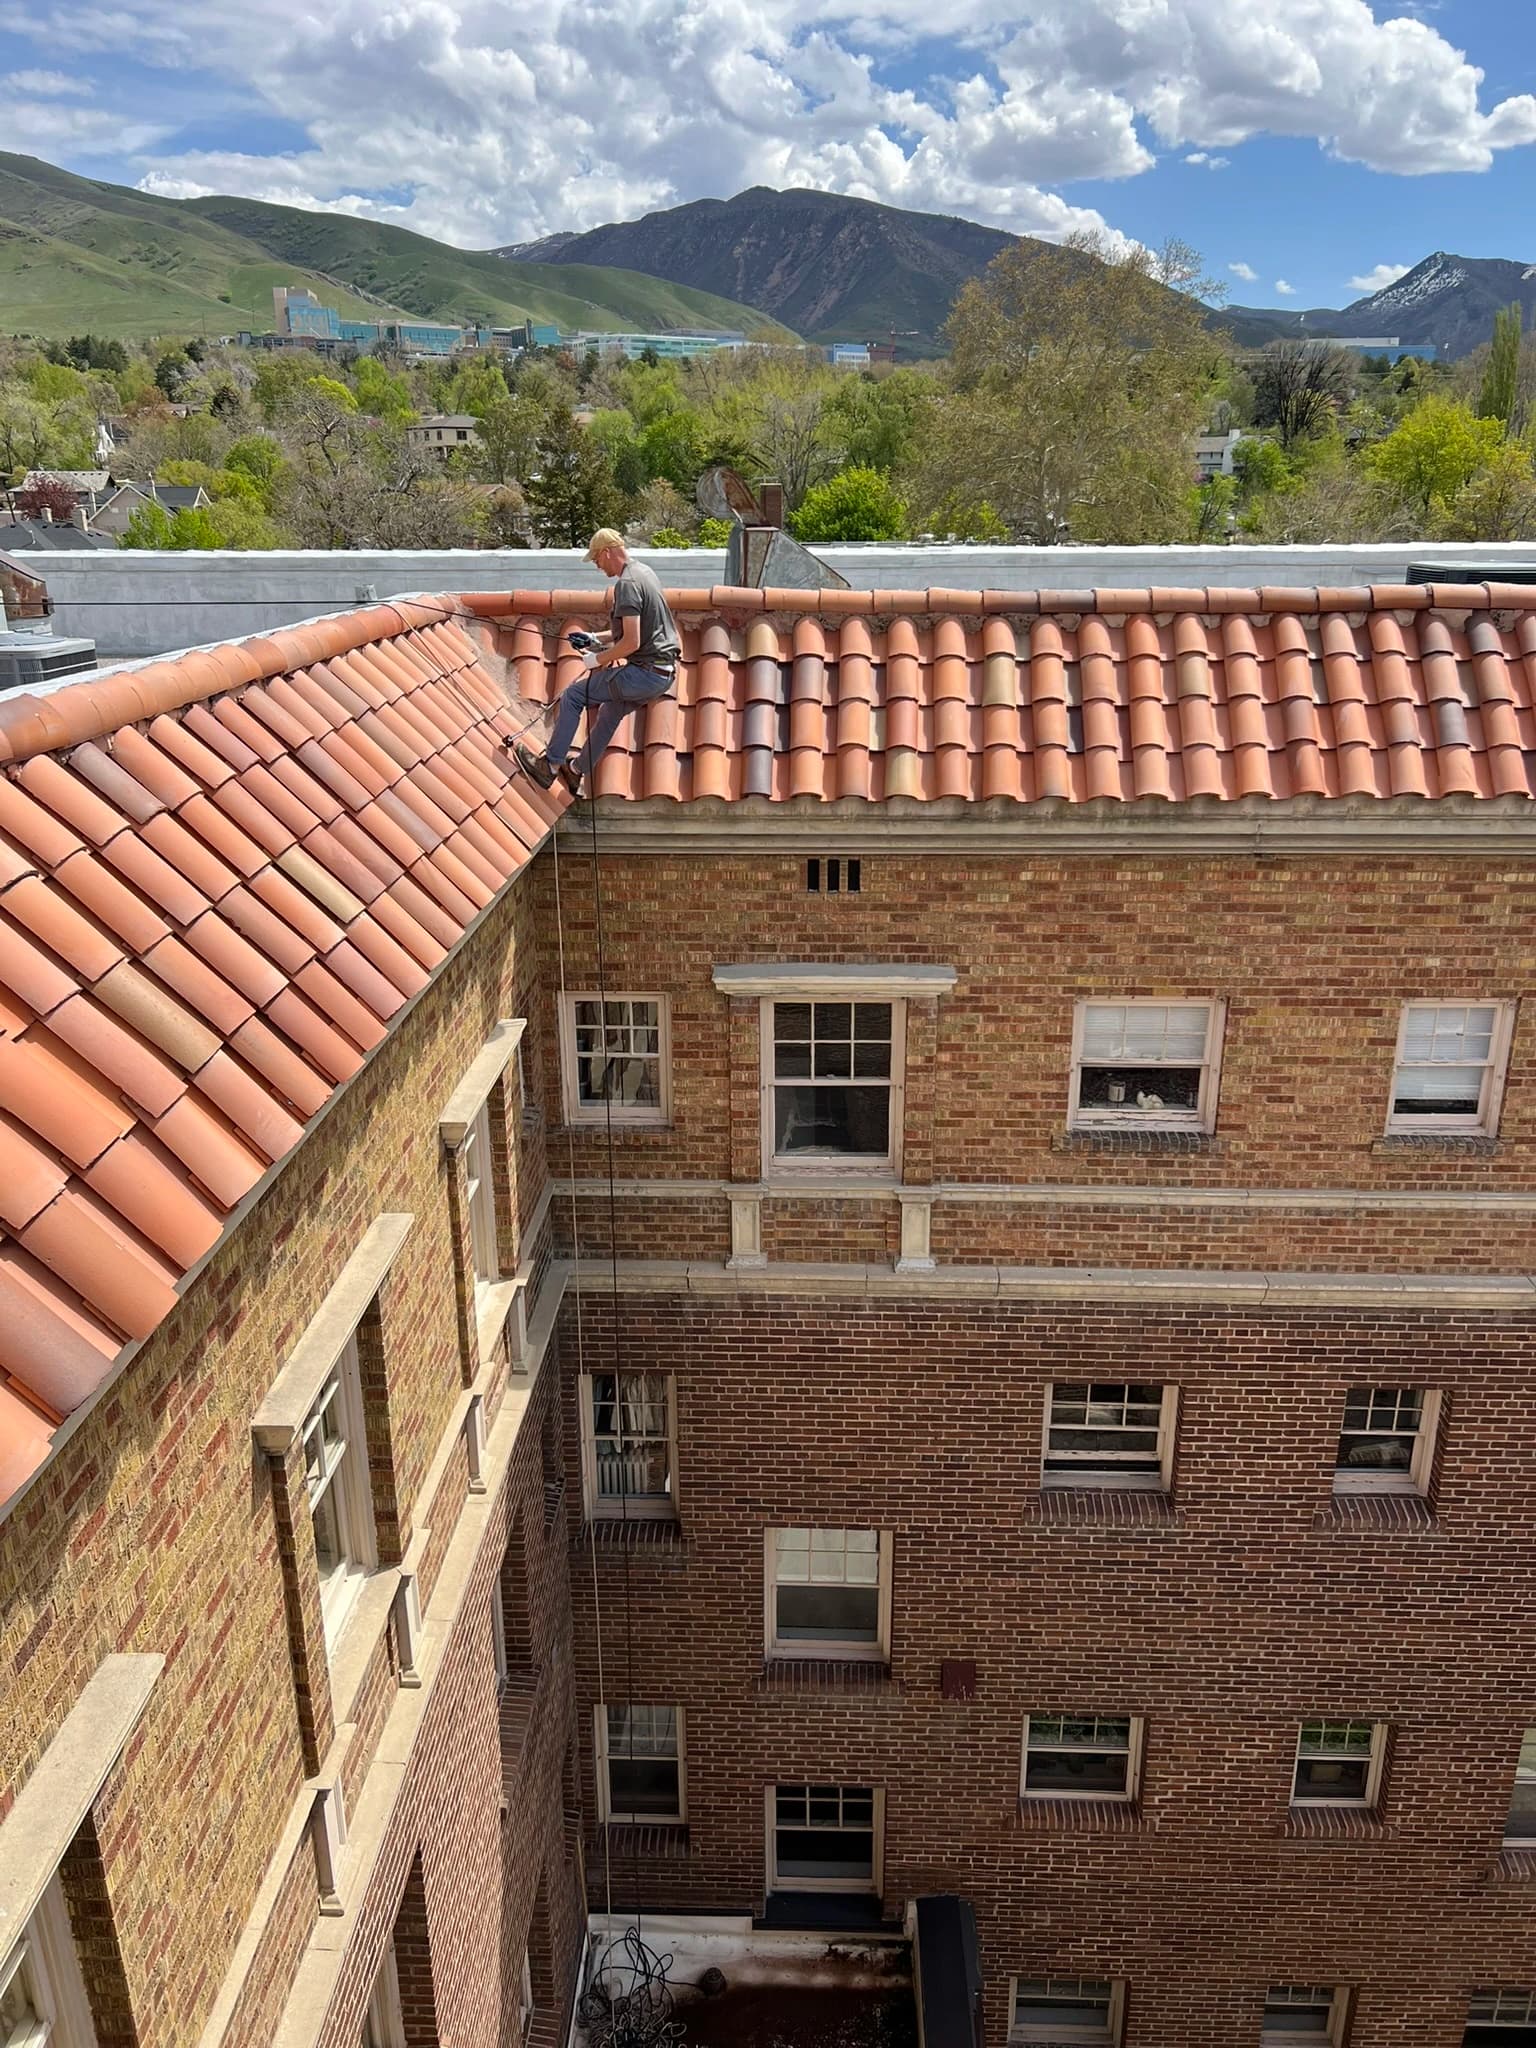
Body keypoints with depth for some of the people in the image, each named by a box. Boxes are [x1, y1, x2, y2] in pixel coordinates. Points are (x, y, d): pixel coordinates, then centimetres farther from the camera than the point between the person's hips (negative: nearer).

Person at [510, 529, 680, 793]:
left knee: (572, 695, 0)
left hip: (646, 672, -10)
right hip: (665, 672, 10)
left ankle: (549, 766, 6)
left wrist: (599, 658, -9)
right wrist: (595, 638, 24)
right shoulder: (644, 571, 15)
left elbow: (632, 642, -24)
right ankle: (577, 772, 37)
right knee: (610, 712, 26)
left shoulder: (626, 583, -17)